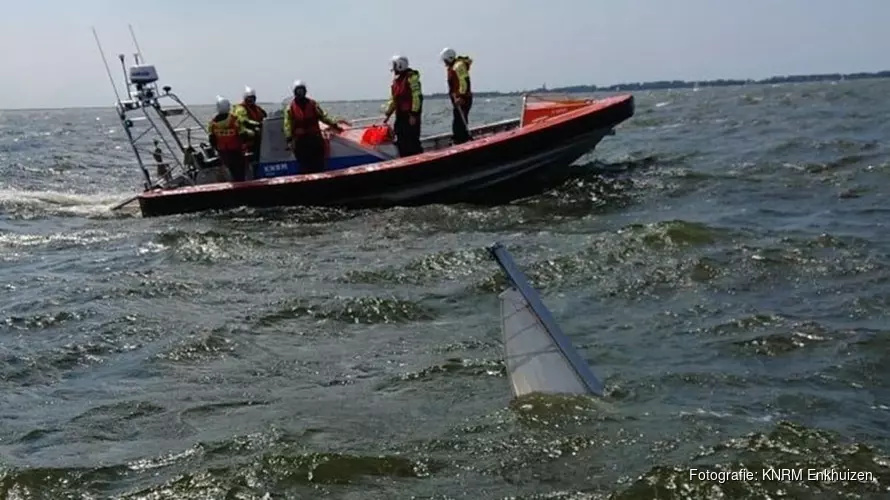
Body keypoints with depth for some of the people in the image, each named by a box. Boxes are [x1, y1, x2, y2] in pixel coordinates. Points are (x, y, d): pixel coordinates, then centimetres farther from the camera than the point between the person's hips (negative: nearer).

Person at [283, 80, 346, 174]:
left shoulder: (313, 104, 7)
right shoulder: (290, 107, 1)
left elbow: (323, 116, 8)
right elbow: (288, 125, -5)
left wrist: (334, 125, -2)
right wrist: (289, 140, -15)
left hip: (315, 137, 2)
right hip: (300, 140, -2)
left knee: (319, 164, 3)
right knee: (305, 166, 0)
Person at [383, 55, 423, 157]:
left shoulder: (411, 77, -9)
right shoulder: (396, 79, 17)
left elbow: (417, 97, -15)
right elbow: (393, 99, 22)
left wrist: (413, 115, -19)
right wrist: (388, 114, 17)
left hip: (411, 115, -9)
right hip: (400, 115, 9)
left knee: (412, 141, -9)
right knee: (401, 142, 8)